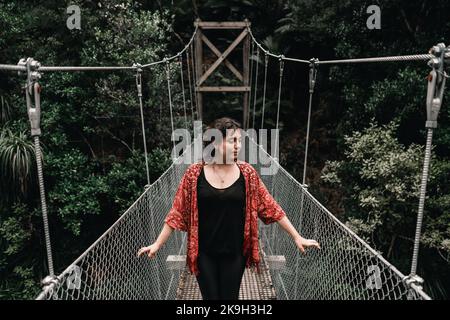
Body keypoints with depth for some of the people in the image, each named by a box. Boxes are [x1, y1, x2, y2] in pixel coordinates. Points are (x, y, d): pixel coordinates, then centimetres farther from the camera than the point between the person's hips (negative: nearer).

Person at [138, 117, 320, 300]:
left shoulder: (247, 173, -7)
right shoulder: (195, 173, -10)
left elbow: (269, 206, -2)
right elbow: (178, 211, -4)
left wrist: (297, 237, 0)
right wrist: (157, 244, -4)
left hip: (234, 252, 1)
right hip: (204, 253, 0)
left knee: (230, 296, 16)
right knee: (210, 296, 16)